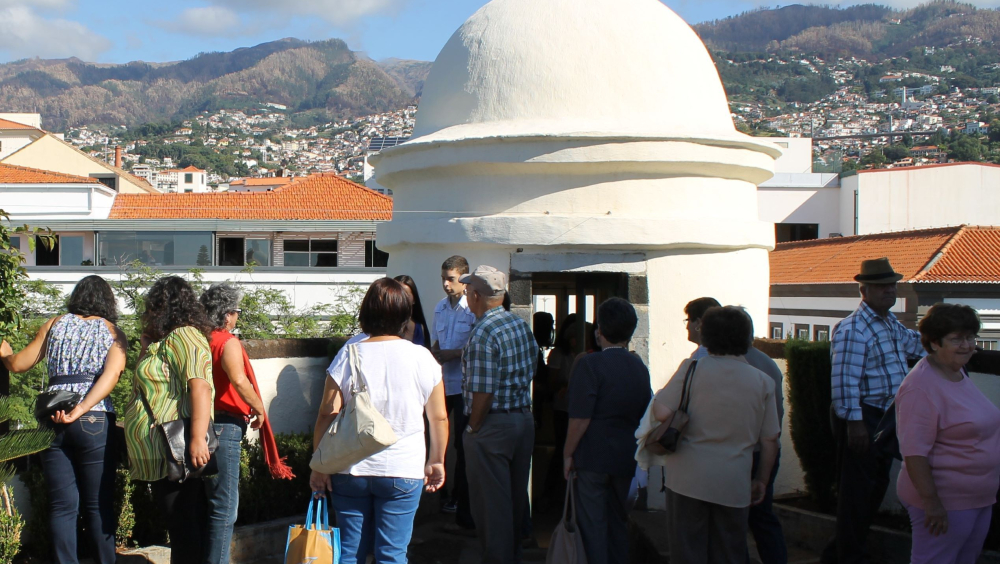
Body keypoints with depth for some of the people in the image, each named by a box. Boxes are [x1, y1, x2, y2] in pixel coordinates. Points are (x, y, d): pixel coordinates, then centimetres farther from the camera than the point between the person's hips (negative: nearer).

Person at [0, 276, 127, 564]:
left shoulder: (56, 324, 13)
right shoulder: (114, 332, 7)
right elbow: (111, 374, -11)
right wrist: (81, 409, -17)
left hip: (51, 419, 2)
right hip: (95, 421, -2)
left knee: (62, 505, 6)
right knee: (99, 505, 4)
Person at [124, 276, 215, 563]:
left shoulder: (183, 337, -13)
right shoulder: (164, 340, 20)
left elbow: (200, 388, -25)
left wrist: (198, 439, -31)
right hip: (163, 452, 10)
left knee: (182, 521, -5)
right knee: (179, 520, 14)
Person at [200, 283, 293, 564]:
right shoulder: (228, 342, -13)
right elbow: (240, 381, -27)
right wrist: (259, 409, -14)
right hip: (224, 427, -8)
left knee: (206, 503, 19)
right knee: (225, 508, -1)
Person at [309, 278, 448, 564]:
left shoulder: (348, 355, -5)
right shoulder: (421, 358, -5)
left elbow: (327, 414, -7)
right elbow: (439, 417, 0)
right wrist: (437, 461, 13)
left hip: (350, 472, 1)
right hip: (403, 472, -1)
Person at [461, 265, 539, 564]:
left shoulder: (483, 334, -20)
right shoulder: (522, 324, 5)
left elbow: (482, 392, -22)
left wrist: (473, 428, -10)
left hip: (493, 426, -8)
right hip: (525, 418, 9)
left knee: (490, 499, 3)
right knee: (517, 494, 19)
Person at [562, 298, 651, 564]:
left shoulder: (590, 364, -15)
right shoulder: (640, 368, 4)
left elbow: (580, 418, -17)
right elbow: (645, 415, 12)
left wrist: (568, 454, -7)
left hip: (593, 457, -6)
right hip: (626, 458, 6)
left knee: (592, 524, 3)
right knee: (618, 522, 18)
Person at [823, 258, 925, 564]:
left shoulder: (891, 324, 13)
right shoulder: (853, 329, -19)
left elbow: (911, 342, 34)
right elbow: (844, 379, -24)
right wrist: (853, 421, -26)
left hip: (886, 416, 10)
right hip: (863, 416, -10)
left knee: (877, 484, 18)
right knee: (858, 488, -3)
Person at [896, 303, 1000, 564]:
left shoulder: (958, 374, 9)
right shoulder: (922, 386, -22)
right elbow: (914, 452, -26)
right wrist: (931, 503, -26)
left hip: (979, 499, 10)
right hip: (945, 503, -9)